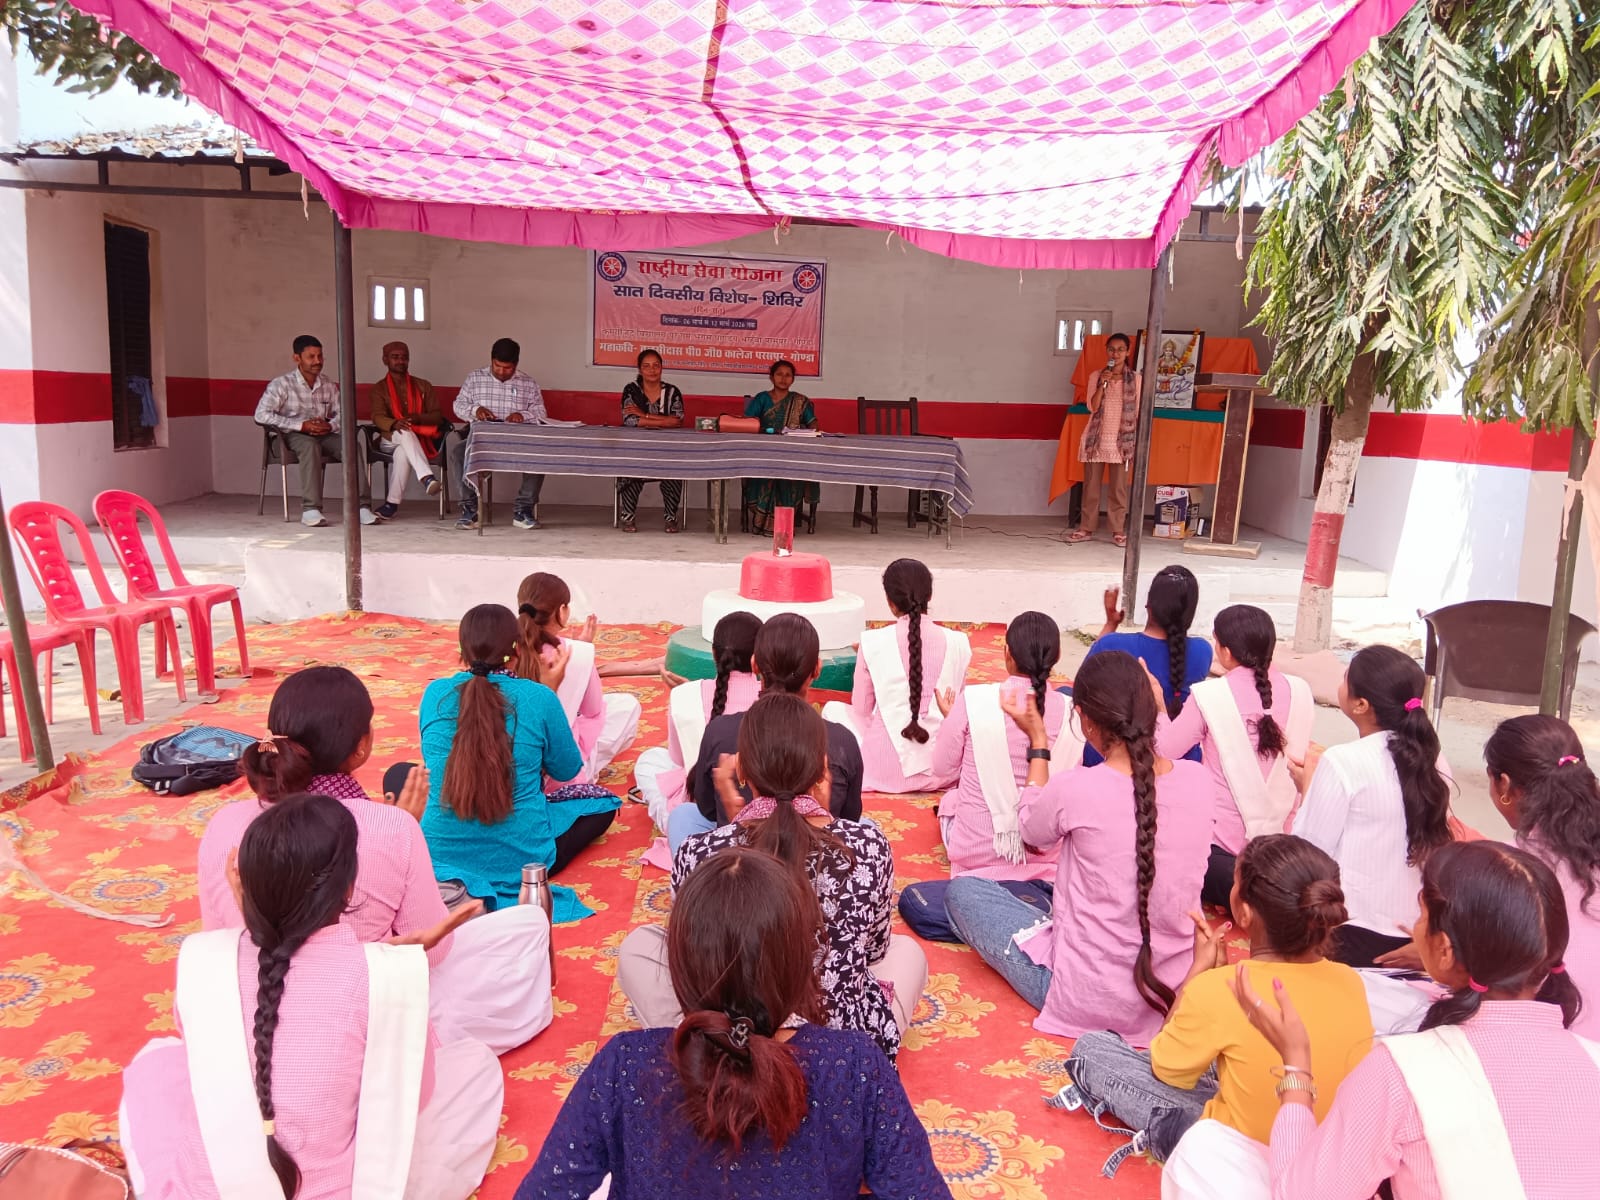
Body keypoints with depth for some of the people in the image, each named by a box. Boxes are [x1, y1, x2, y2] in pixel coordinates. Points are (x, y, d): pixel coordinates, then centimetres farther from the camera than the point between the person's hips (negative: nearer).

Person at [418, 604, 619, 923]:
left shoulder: (434, 694, -3)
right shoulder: (539, 698, -12)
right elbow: (568, 770, 4)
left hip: (439, 855, 3)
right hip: (522, 857, -3)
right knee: (603, 800, 23)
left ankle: (454, 884, 14)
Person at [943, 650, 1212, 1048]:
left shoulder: (1076, 788, -22)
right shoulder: (1196, 778, -10)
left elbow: (1033, 831, 2)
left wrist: (1038, 742, 11)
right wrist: (1150, 716, 15)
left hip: (1090, 1000, -6)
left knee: (961, 891, 10)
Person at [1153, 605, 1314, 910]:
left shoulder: (1210, 695, -15)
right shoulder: (1299, 691, -2)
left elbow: (1165, 750, -7)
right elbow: (1299, 758, 9)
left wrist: (1159, 707, 7)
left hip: (1221, 835, -7)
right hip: (1280, 835, 7)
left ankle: (1234, 884, -4)